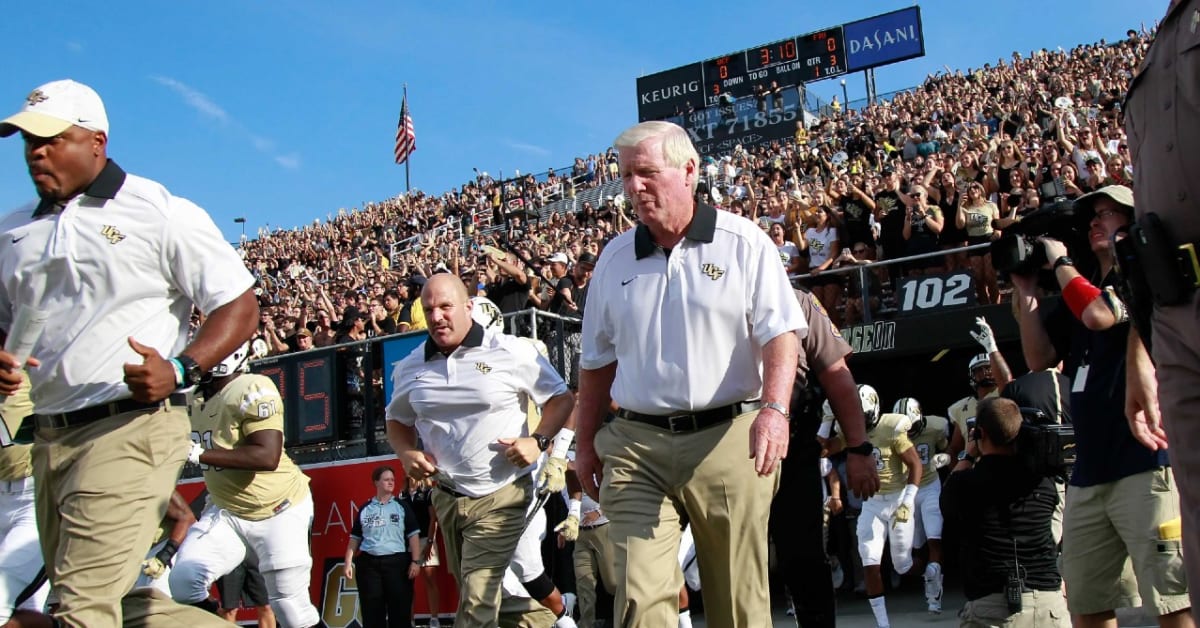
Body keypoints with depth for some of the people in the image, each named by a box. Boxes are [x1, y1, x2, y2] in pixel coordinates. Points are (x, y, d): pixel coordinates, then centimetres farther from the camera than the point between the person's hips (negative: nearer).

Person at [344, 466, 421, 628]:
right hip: (368, 563, 2)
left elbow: (413, 535, 2)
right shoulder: (365, 509, 11)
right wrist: (348, 562, 6)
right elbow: (355, 538, 14)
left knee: (400, 609, -3)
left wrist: (415, 561, -7)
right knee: (372, 610, 3)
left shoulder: (402, 506, 6)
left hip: (397, 561, -2)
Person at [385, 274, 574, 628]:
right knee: (471, 596, 18)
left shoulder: (511, 352, -8)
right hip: (447, 497, 6)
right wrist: (407, 454, -2)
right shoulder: (410, 369, 5)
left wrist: (538, 441, -16)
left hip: (501, 496, -5)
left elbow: (561, 398, -1)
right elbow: (397, 421, 19)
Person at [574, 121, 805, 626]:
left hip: (727, 439, -2)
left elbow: (780, 332, -6)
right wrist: (586, 444, 18)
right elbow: (597, 361, 19)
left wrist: (774, 409, -22)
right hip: (636, 447, 3)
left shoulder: (743, 243, 1)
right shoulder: (614, 258, 12)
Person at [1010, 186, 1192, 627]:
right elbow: (1039, 358, 16)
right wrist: (1026, 292, 7)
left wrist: (1059, 260, -2)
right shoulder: (1079, 291, 21)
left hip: (1145, 462, -7)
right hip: (1089, 471, 8)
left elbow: (1099, 315, -17)